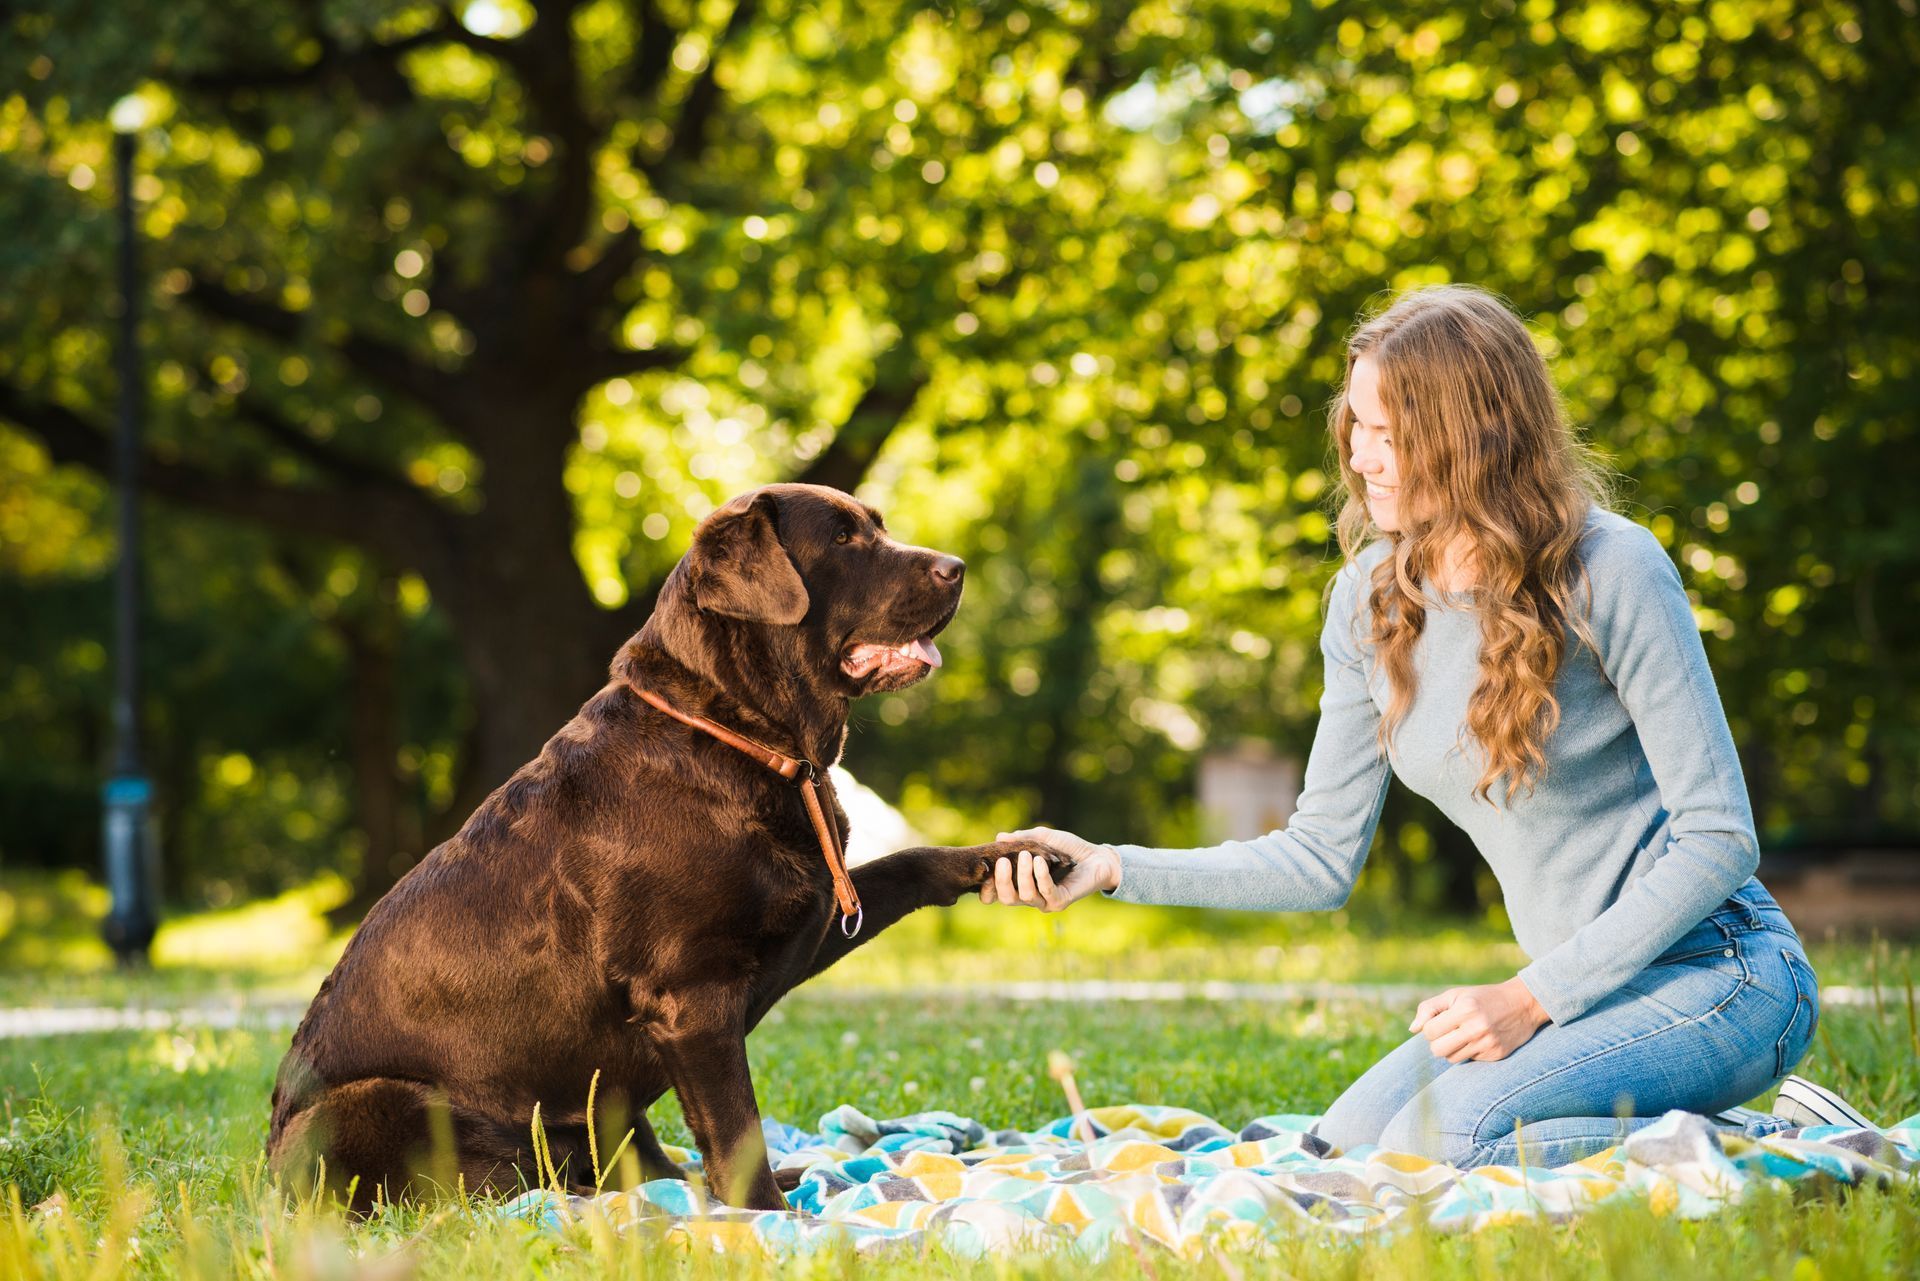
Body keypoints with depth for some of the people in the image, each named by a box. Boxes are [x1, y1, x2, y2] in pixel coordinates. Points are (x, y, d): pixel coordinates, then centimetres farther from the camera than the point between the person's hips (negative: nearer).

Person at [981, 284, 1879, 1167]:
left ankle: (1777, 1142, -8)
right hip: (1579, 988, 8)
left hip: (1719, 974, -7)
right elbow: (1323, 855, 6)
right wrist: (1117, 869, -7)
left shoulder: (1611, 570, -17)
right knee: (1346, 1140, -4)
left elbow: (1720, 837, -16)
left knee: (1435, 1141, -24)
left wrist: (1534, 998, -20)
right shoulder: (1370, 600, 2)